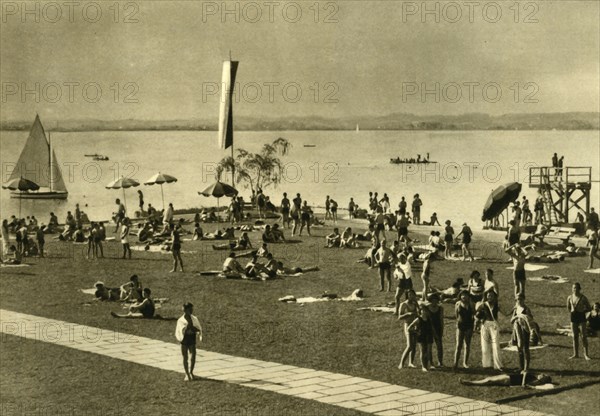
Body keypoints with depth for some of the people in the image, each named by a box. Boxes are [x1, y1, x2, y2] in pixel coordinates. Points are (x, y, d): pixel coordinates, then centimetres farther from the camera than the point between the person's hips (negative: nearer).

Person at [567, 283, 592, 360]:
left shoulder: (583, 298, -6)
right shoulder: (570, 297, 5)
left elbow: (589, 308, 1)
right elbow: (568, 307, 21)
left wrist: (582, 311, -8)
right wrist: (571, 311, 4)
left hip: (581, 317, -4)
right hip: (573, 317, 4)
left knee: (583, 336, -6)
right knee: (575, 336, 6)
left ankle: (586, 354, 0)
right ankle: (575, 354, 12)